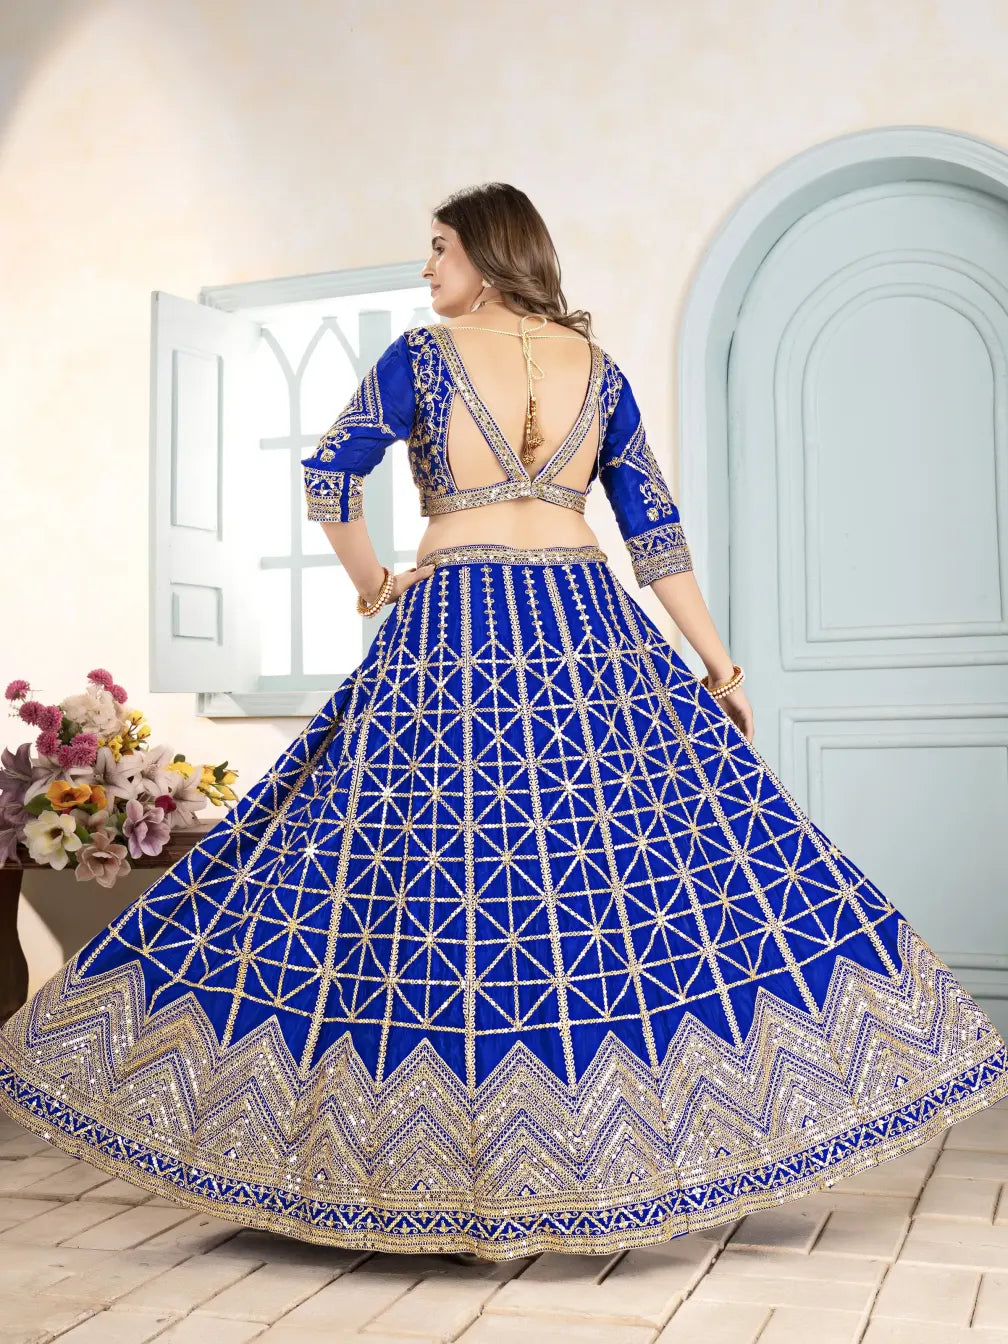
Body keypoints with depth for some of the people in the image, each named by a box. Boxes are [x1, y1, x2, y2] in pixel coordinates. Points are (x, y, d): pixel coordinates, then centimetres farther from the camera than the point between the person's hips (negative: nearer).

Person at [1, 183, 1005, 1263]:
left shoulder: (423, 354, 2)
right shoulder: (597, 365, 11)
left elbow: (328, 474, -1)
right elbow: (653, 523, 8)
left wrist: (373, 585, 13)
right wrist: (714, 656, 10)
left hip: (451, 637, -3)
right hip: (589, 636, 3)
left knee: (429, 864, 3)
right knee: (636, 860, 8)